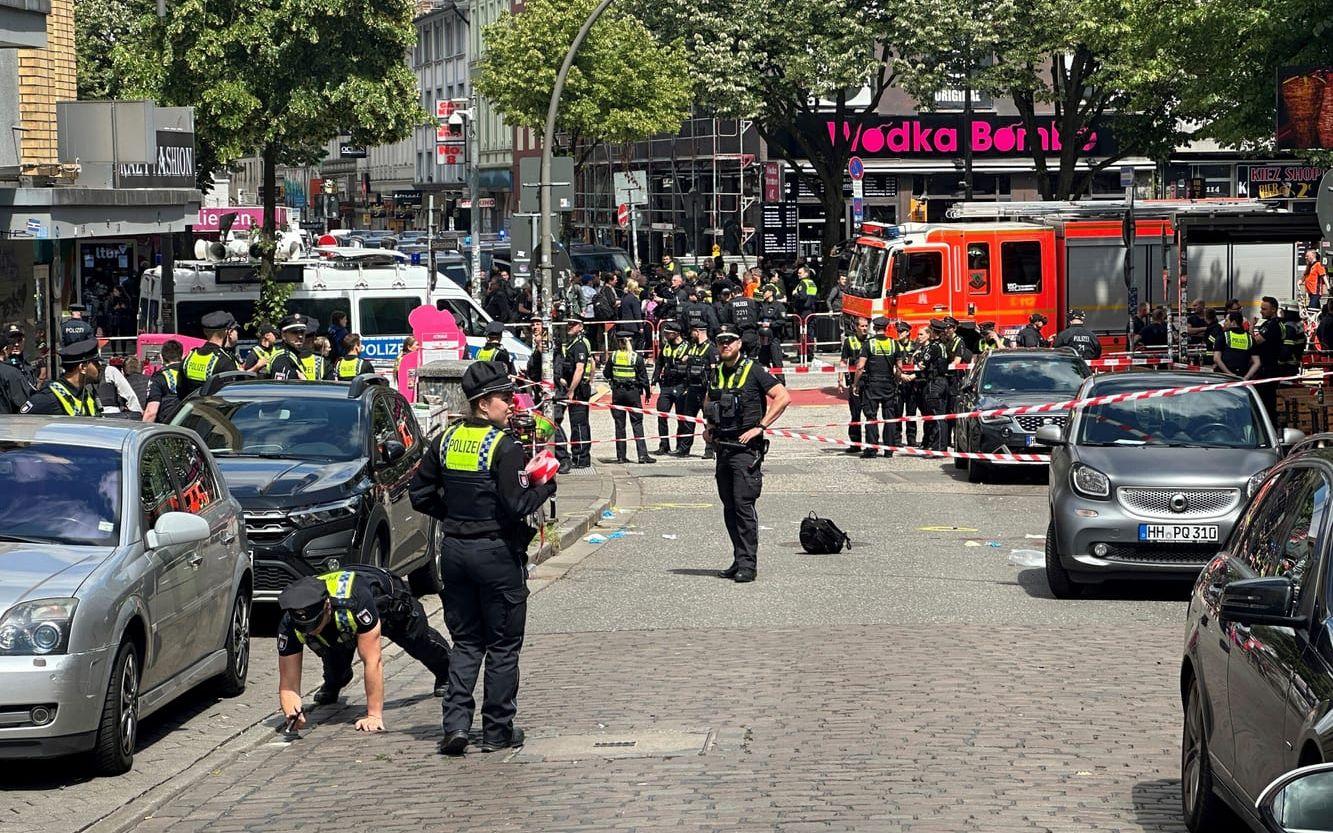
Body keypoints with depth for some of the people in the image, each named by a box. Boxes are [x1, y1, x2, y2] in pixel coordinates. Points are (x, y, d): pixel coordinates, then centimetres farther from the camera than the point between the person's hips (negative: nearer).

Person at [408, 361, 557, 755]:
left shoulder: (447, 440, 4)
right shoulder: (504, 446, -15)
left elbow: (419, 494, 8)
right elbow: (516, 505, -19)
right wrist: (545, 487, -3)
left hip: (454, 550, 6)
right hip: (497, 552, -6)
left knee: (465, 642, 14)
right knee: (503, 645, 7)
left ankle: (456, 721, 0)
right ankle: (497, 729, 10)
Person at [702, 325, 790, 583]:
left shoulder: (753, 371, -7)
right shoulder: (717, 373, 13)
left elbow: (784, 397, -12)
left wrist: (759, 427, -15)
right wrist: (709, 427, 14)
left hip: (746, 448, -7)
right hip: (723, 448, 7)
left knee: (743, 505, -12)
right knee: (729, 508, 8)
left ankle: (748, 564, -12)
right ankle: (740, 561, 15)